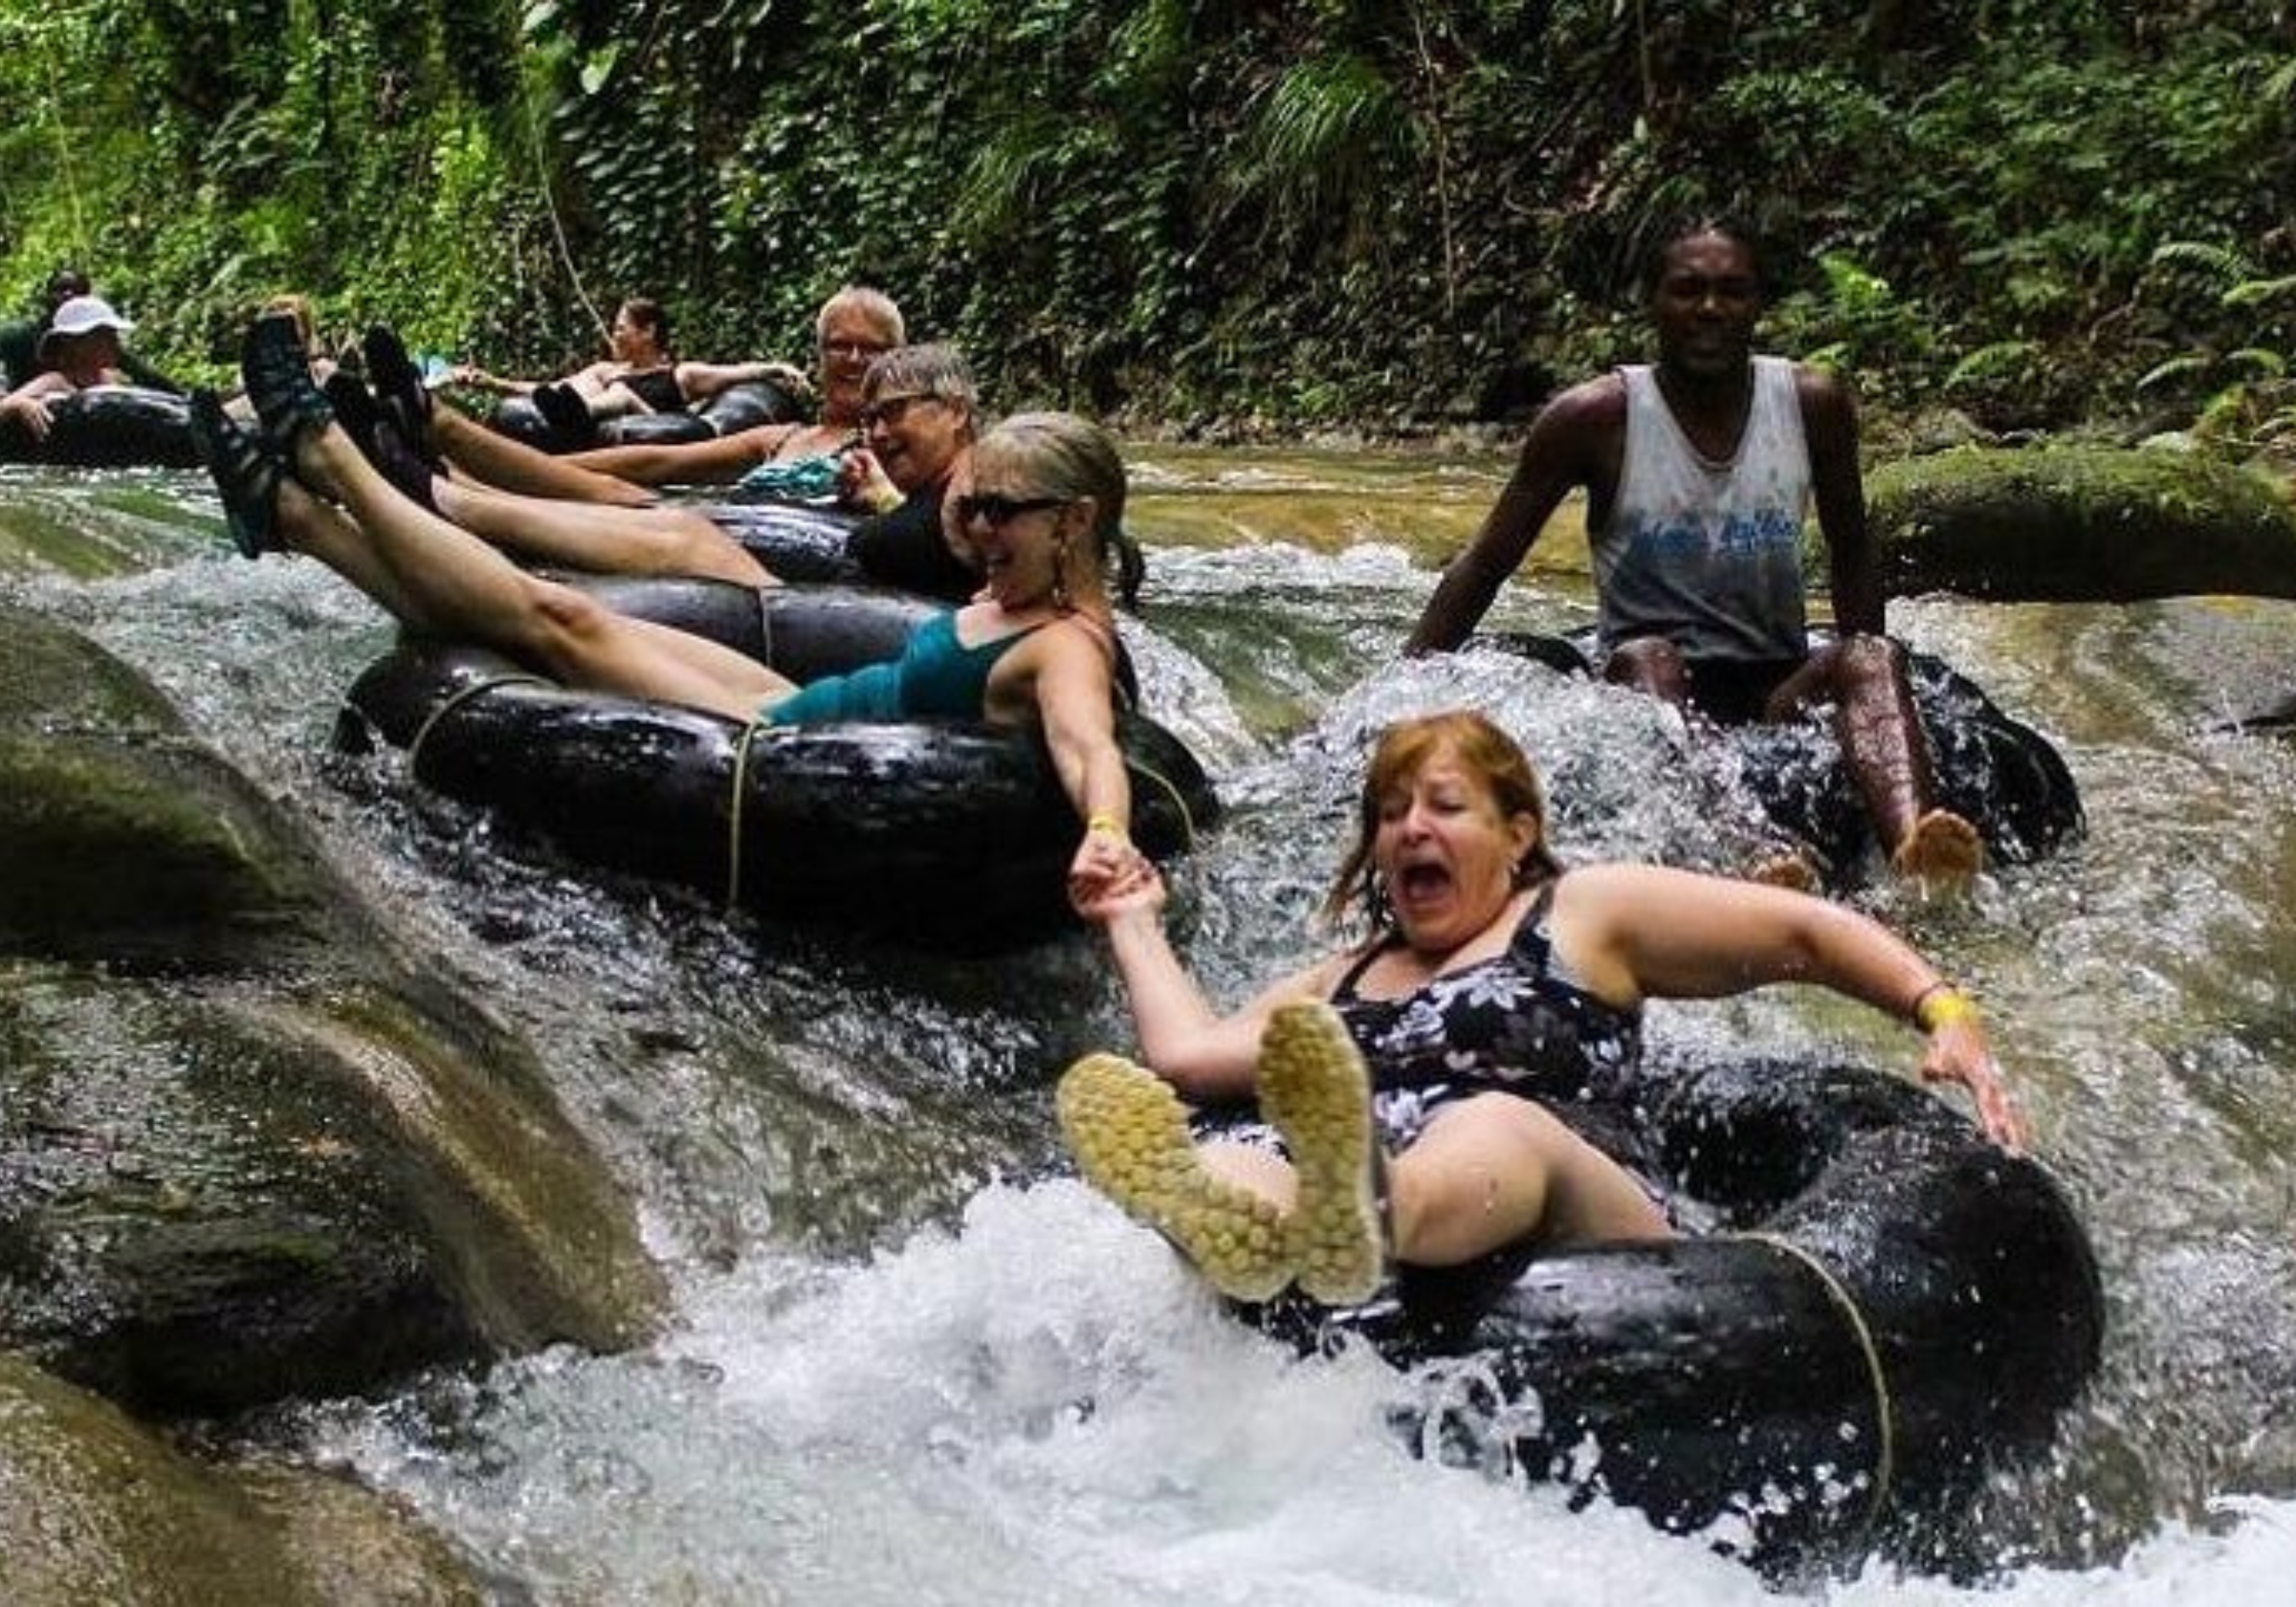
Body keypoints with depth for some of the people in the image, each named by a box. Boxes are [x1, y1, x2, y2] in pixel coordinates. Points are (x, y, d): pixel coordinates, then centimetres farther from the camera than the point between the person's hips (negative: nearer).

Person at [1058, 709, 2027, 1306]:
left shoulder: (1585, 913, 23)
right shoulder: (1344, 984, 36)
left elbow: (1809, 934, 18)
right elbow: (1187, 1053, 25)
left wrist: (1945, 1013, 4)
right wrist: (1135, 924, 37)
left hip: (1571, 1234, -3)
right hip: (1400, 1303, 3)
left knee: (1501, 1126, -37)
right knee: (1240, 1166, -29)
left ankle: (1356, 1224, -73)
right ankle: (1238, 1226, -68)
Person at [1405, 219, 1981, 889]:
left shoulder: (1814, 404, 2)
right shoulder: (1594, 418, -6)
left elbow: (1850, 551, 16)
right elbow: (1484, 566, -1)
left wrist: (1858, 669, 1)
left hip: (1774, 683, 3)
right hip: (1647, 681, -2)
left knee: (1876, 657, -26)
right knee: (1647, 657, -34)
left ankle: (1912, 842, -56)